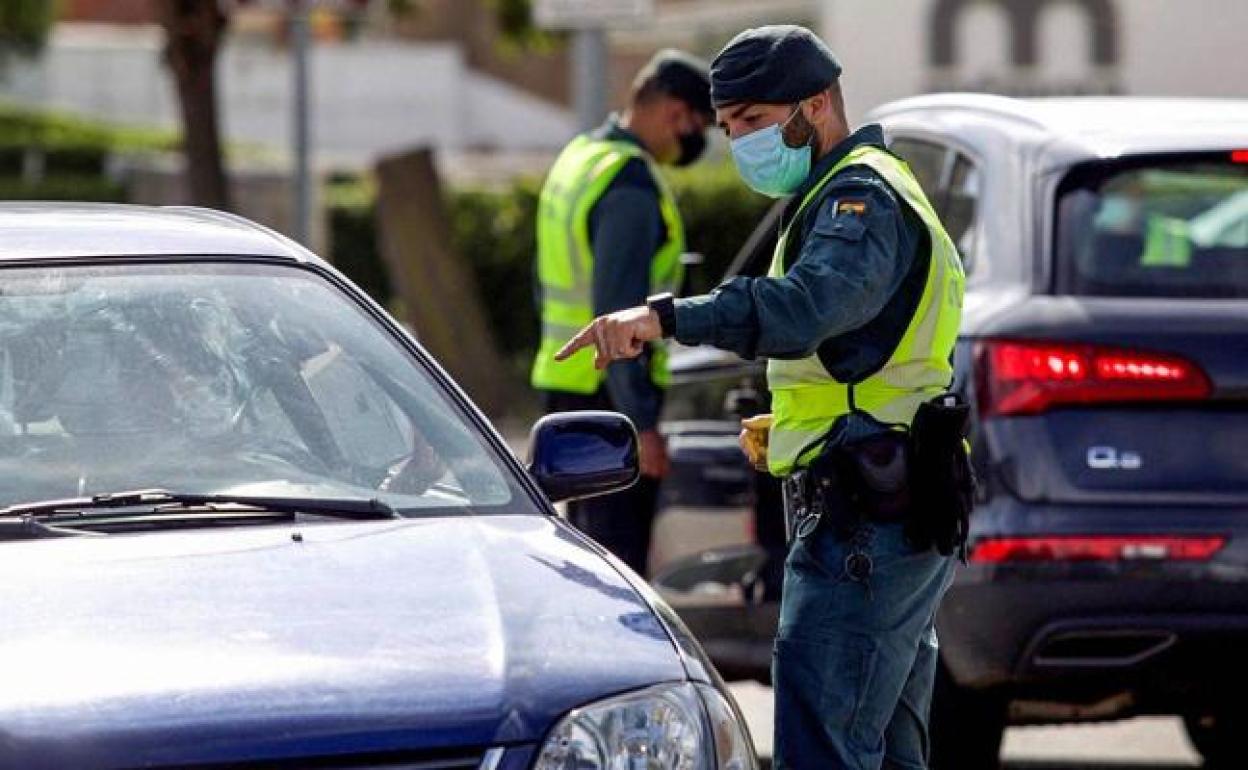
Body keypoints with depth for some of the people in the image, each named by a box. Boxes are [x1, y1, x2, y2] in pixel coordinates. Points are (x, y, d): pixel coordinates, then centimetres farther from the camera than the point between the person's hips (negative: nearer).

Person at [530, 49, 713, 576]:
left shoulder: (580, 157, 14)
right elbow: (619, 314, -24)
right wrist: (642, 424, -23)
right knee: (619, 549, -8)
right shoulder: (631, 186, -18)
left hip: (563, 383, 10)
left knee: (590, 539, 17)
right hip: (608, 394, -10)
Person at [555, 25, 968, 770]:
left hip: (863, 527, -11)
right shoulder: (867, 193, 22)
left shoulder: (863, 196, -13)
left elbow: (808, 305, -34)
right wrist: (784, 427, 18)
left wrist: (667, 316, -44)